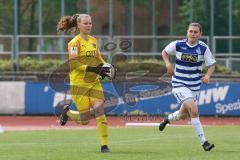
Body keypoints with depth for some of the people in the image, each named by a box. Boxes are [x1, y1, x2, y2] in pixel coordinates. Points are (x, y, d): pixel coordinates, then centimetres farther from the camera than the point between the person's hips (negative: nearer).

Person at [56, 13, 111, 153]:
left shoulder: (94, 41, 12)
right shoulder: (75, 42, -8)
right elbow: (73, 63, -17)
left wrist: (105, 67, 4)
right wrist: (92, 69, -25)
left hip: (94, 82, 5)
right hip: (79, 83, -5)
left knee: (99, 110, -11)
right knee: (85, 119, -4)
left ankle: (104, 145, -8)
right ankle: (67, 113, 29)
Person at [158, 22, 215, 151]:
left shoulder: (203, 48, -7)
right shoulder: (178, 45, -9)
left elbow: (211, 65, 0)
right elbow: (164, 52, 9)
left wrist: (207, 76, -20)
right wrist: (168, 64, -9)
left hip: (194, 86, 4)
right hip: (179, 84, -4)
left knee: (183, 115, 18)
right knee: (194, 110, -23)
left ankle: (168, 119, 54)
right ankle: (203, 142, -19)